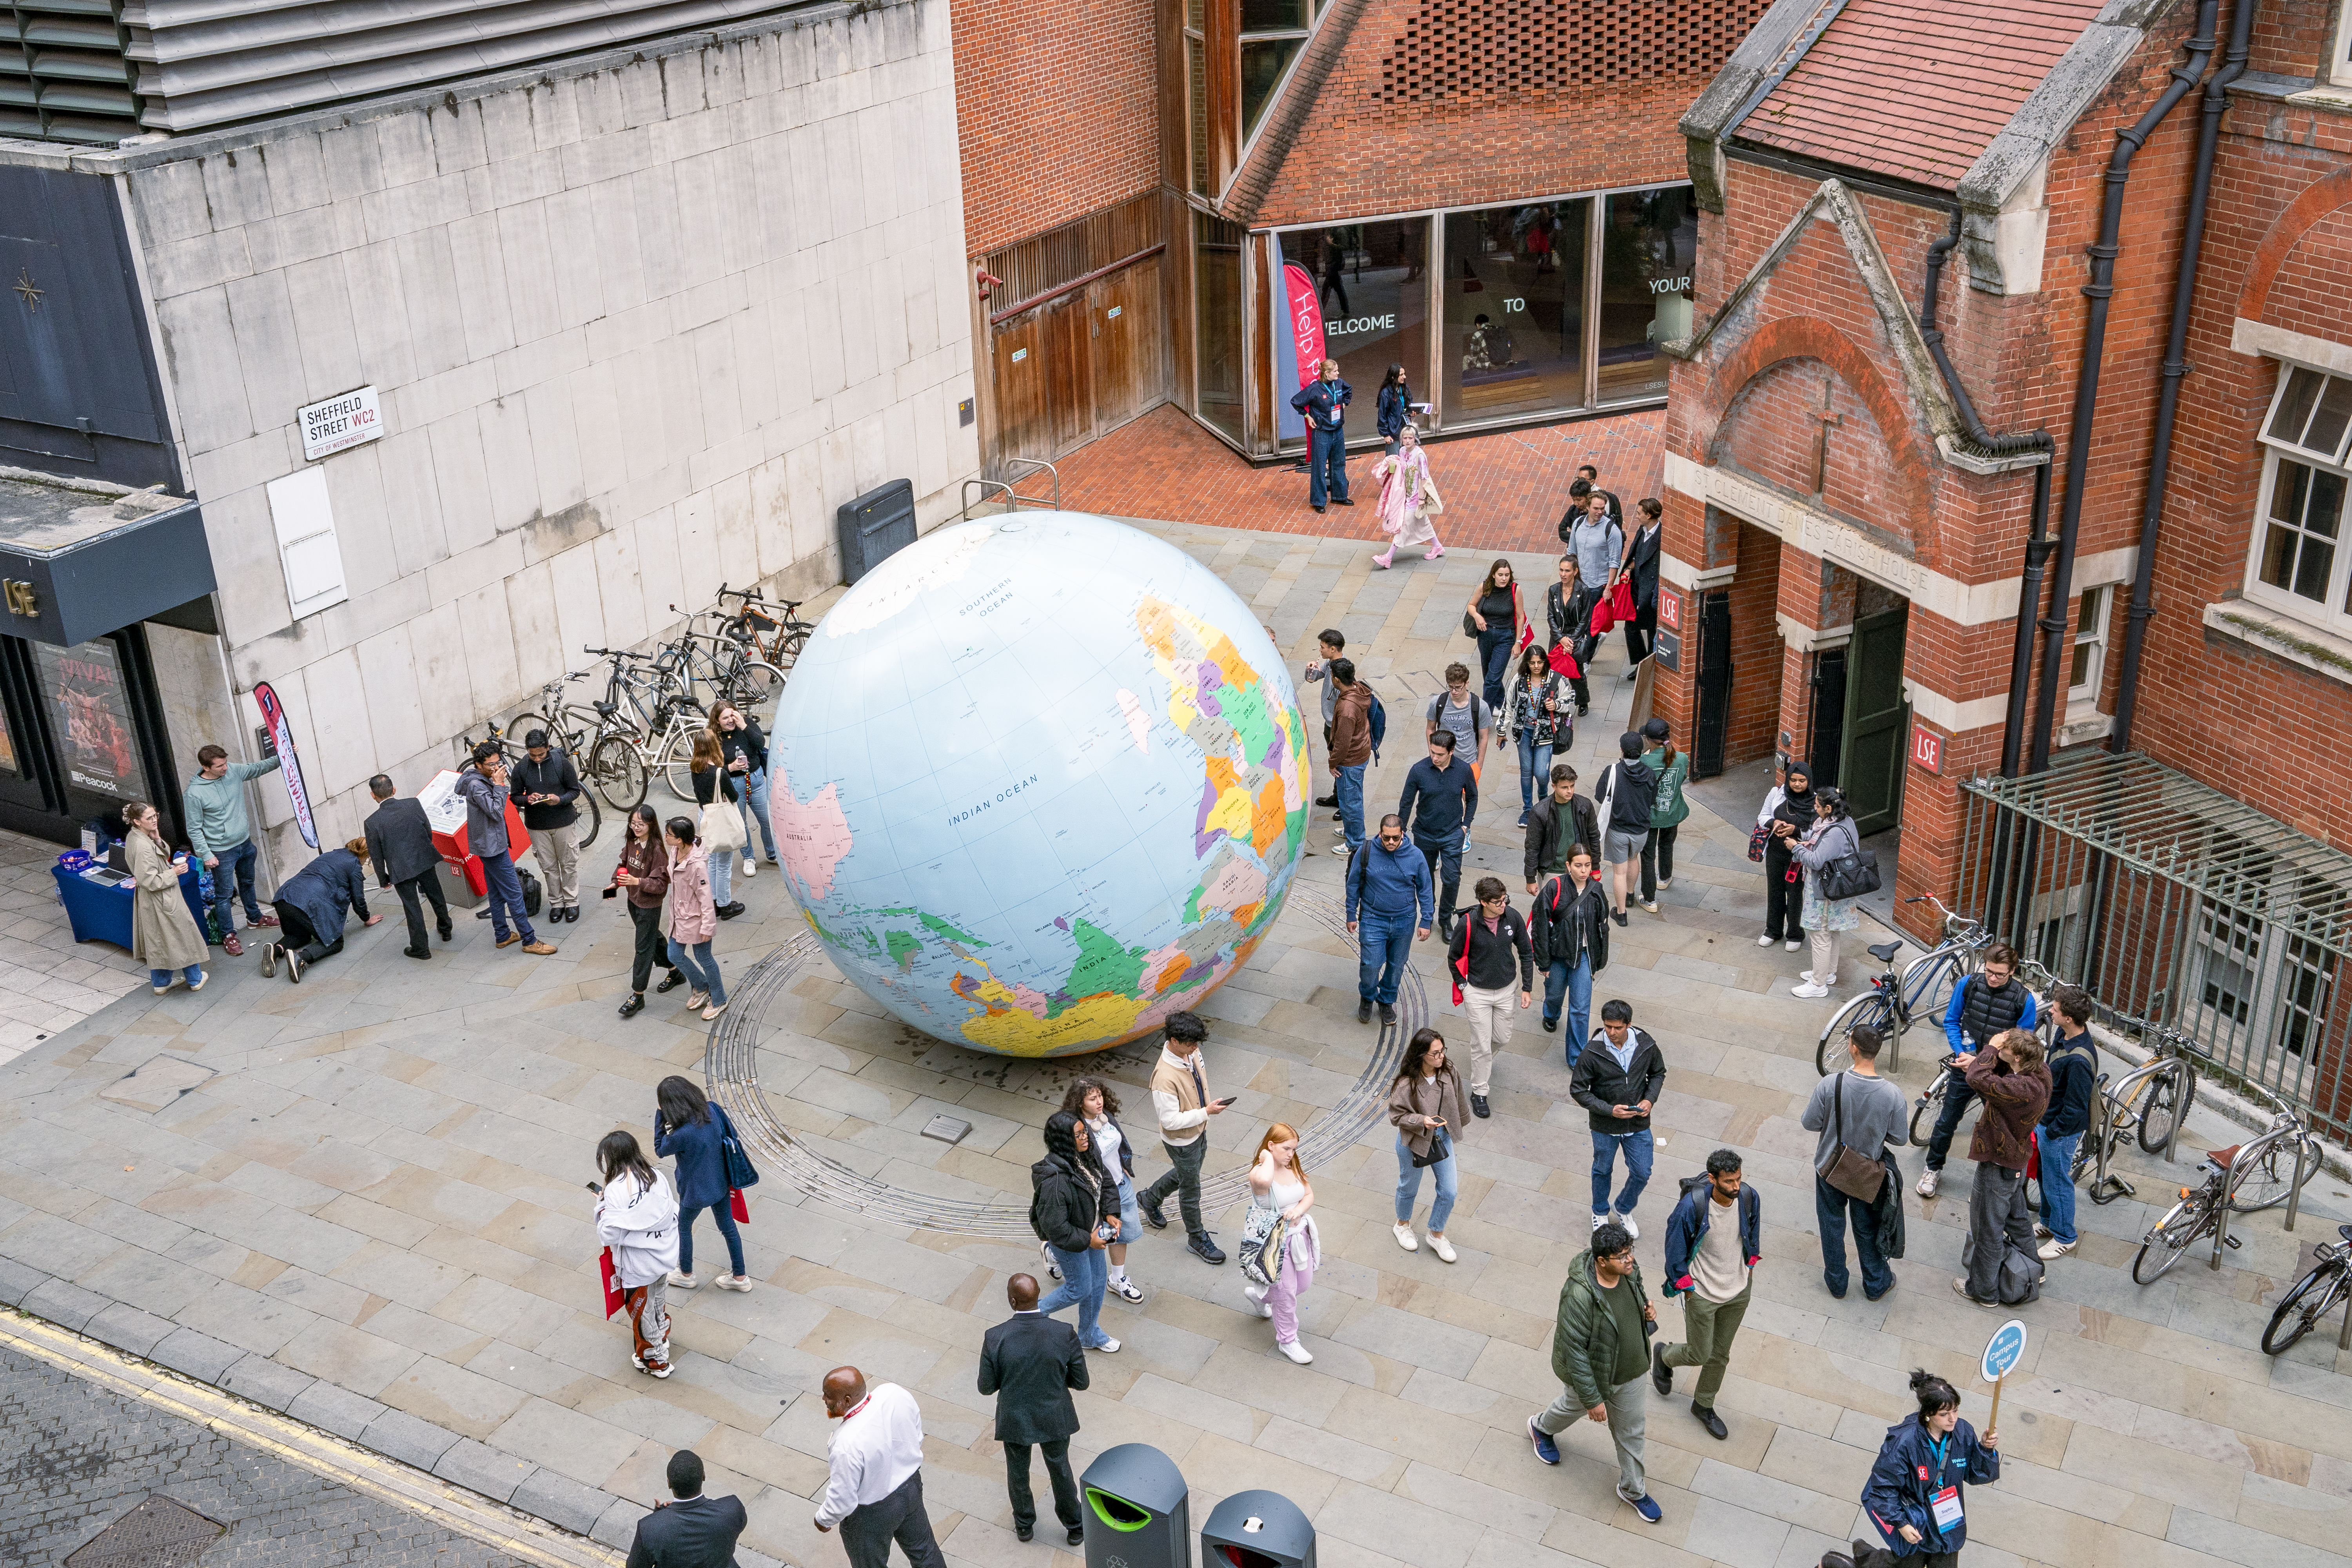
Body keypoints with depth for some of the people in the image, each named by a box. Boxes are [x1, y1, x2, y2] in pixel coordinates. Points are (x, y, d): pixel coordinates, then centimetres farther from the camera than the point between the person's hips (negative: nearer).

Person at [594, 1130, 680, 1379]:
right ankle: (662, 1337, 54)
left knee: (642, 1311, 17)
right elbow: (674, 1212, 0)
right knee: (659, 1299, 31)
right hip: (665, 1254, 6)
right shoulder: (655, 1176, -9)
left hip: (638, 1266, -6)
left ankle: (655, 1360, 34)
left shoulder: (615, 1191, -27)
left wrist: (602, 1206, -9)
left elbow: (609, 1236, -23)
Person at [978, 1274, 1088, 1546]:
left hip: (1014, 1420, -1)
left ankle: (1024, 1524, 50)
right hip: (1054, 1419, 1)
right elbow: (1081, 1381, -14)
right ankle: (1075, 1526, 45)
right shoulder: (1065, 1334, -25)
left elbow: (987, 1387, -14)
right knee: (1060, 1471, 27)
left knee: (1018, 1473, 27)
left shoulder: (994, 1339, -27)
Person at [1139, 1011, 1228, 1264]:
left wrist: (1207, 1112, 18)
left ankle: (1150, 1199, 55)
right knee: (1191, 1190, 13)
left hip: (1198, 1132, 8)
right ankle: (1197, 1238, 36)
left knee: (1186, 1174, 31)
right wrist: (1206, 1112, -29)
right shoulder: (1165, 1077, -38)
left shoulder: (1191, 1052, -13)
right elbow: (1170, 1121, -31)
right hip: (1182, 1141, -8)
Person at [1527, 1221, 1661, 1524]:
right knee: (1576, 1405, 27)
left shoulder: (1629, 1271, -18)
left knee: (1630, 1430, 19)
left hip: (1630, 1370, 5)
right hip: (1589, 1371, -5)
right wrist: (1592, 1399, -25)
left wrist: (1646, 1311, -15)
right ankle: (1542, 1428, 62)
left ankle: (1632, 1490, 44)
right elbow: (1574, 1350, -31)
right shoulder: (1579, 1296, -39)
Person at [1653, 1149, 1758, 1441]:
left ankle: (1704, 1405, 42)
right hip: (1702, 1293, -4)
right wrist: (1684, 1284, -8)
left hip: (1738, 1292, 4)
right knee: (1699, 1354, 8)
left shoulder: (1749, 1197, -17)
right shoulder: (1693, 1205, -30)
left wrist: (1750, 1263, 11)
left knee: (1720, 1355, 19)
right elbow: (1675, 1244, -14)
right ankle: (1664, 1357, 42)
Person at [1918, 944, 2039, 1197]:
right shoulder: (1968, 985, -11)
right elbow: (1951, 1021, 2)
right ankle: (1933, 1168, 34)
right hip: (1965, 1069, 2)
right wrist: (1961, 1054, -14)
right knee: (1946, 1122, 13)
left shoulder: (2025, 1000, -16)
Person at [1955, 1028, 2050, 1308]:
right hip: (2017, 1162, 9)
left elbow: (1978, 1079, -46)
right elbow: (2002, 1074, 10)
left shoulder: (2021, 1089, -39)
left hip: (1998, 1167, -9)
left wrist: (1992, 1048, -31)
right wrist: (1980, 1061, -9)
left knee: (1988, 1231, 10)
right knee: (2017, 1218, 30)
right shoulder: (2040, 1072, -9)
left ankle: (1984, 1291, 27)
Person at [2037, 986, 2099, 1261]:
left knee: (2057, 1182, 11)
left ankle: (2064, 1238, 30)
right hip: (2047, 1118, 9)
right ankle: (2048, 1223, 45)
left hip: (2061, 1130, -9)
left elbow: (2075, 1108, -27)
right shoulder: (2066, 1034, -8)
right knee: (2046, 1175, 25)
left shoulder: (2079, 1060, -37)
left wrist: (2053, 1132, -15)